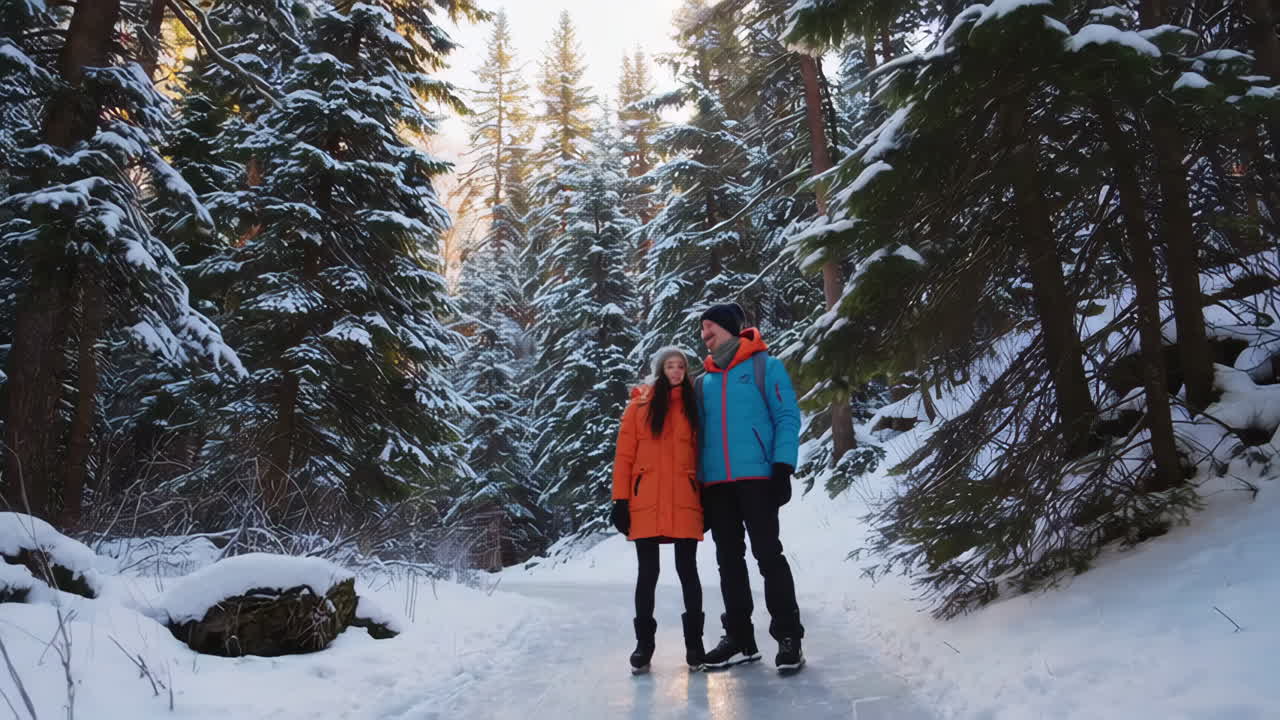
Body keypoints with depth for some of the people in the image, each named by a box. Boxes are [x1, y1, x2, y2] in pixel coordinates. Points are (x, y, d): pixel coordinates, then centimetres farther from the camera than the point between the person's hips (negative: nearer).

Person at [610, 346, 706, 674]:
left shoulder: (694, 405, 11)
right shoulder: (640, 404, 5)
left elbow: (701, 454, 10)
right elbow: (624, 455, 2)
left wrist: (707, 499, 5)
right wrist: (621, 500, -5)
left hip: (685, 502, 1)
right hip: (646, 502, -1)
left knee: (687, 570, 5)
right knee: (647, 573, 6)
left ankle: (694, 642, 17)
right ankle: (644, 643, 17)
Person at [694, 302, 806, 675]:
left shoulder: (766, 366, 4)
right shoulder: (704, 382, 18)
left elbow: (787, 418, -3)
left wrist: (783, 469, -12)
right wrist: (696, 481, 11)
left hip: (756, 477, -5)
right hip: (715, 484, 5)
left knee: (768, 554, -5)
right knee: (729, 560, 9)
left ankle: (788, 637, 6)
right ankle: (740, 639, 19)